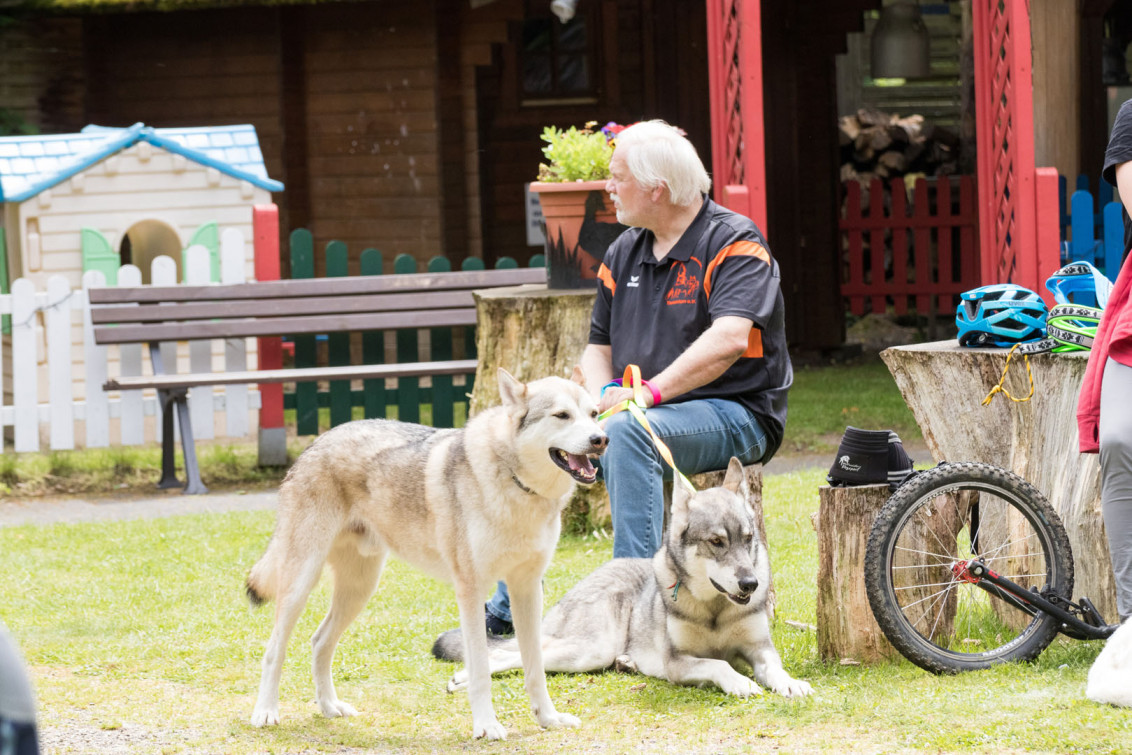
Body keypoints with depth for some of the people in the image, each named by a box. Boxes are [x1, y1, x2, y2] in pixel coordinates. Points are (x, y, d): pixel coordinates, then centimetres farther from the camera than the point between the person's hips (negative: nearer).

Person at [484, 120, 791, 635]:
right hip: (646, 414, 7)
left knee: (627, 434, -36)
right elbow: (599, 346, 20)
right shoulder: (624, 252, 14)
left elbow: (729, 340, -25)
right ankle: (504, 613, -7)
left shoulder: (733, 242, -10)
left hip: (732, 414, -7)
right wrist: (604, 397, -4)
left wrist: (650, 394, -30)